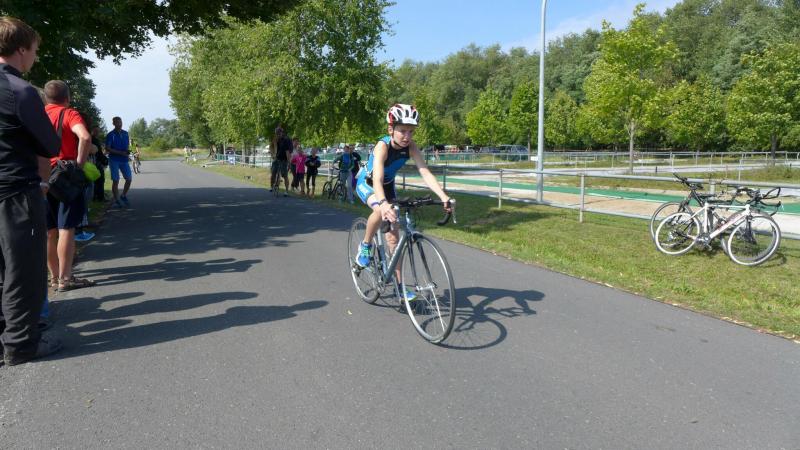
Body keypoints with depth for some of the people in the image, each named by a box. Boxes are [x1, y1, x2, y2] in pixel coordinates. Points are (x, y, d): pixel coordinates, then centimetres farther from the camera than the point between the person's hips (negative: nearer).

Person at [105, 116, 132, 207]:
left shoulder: (125, 133, 9)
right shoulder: (110, 135, -6)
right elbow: (107, 149, -10)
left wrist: (127, 152, -3)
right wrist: (121, 153, -19)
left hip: (124, 160, 5)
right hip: (114, 160, -5)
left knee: (129, 179, 4)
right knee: (115, 180, -3)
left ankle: (123, 196, 23)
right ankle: (117, 200, 5)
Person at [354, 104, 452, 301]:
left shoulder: (411, 146, -21)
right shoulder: (383, 146, -35)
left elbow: (425, 172, -29)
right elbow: (377, 178, -48)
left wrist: (444, 197, -42)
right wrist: (383, 203, -66)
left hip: (388, 185, 5)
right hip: (367, 184, -5)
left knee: (392, 235, 1)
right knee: (381, 211, -38)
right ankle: (365, 246, -11)